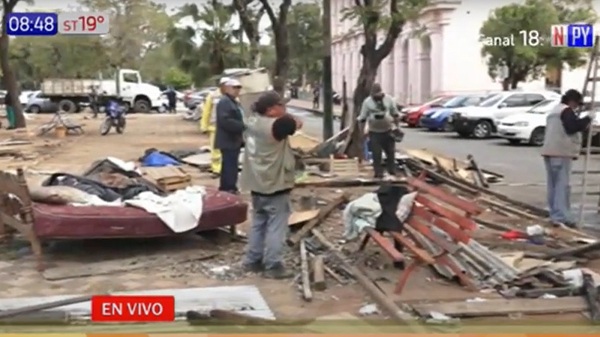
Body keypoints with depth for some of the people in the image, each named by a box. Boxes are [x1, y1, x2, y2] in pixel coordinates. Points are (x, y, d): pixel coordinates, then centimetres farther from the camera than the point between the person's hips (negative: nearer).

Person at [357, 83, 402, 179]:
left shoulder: (389, 99, -2)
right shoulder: (367, 102, -6)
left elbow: (395, 114, 8)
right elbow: (362, 118, -3)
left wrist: (397, 126, 7)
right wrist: (363, 130, -6)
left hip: (388, 131, 2)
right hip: (374, 132, -2)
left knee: (391, 152, 9)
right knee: (376, 154, -2)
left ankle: (392, 171, 24)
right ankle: (378, 173, 7)